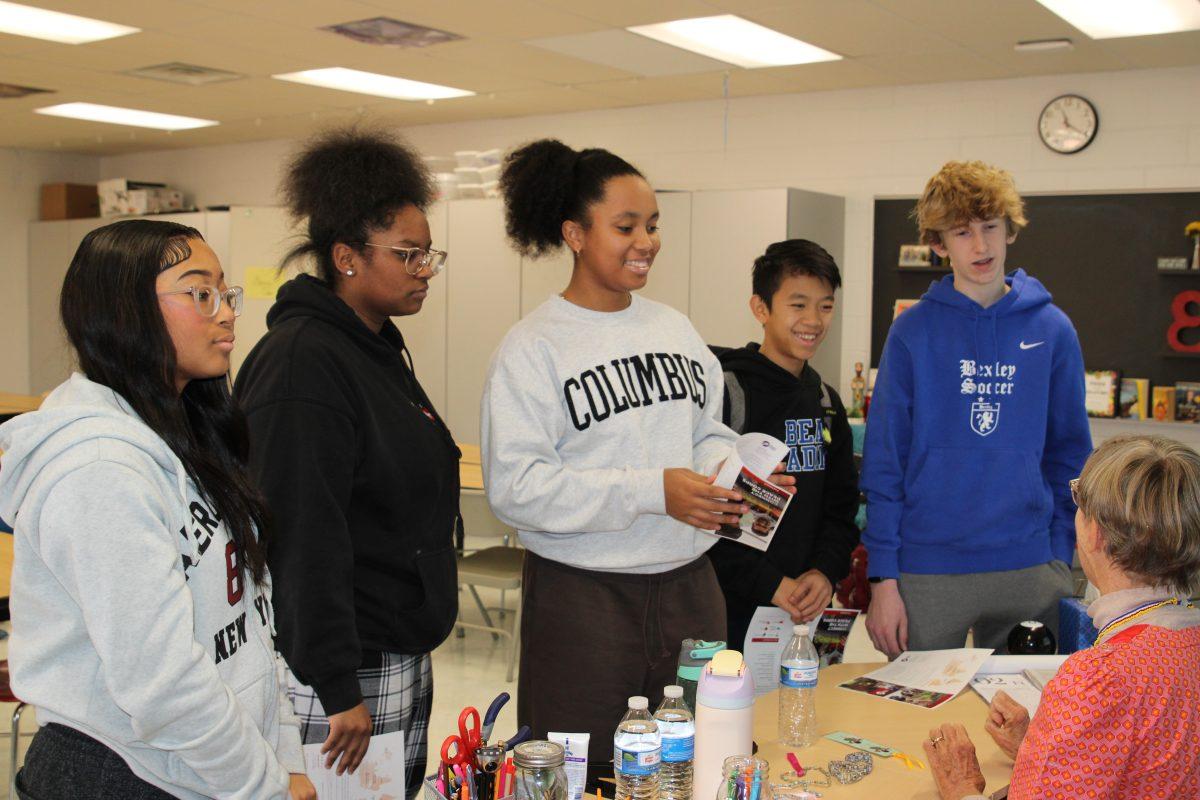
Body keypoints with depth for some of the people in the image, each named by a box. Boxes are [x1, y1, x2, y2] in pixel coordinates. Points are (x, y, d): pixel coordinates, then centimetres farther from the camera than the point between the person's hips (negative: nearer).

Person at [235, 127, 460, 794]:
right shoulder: (302, 363, -19)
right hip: (339, 673, -9)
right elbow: (303, 538, -23)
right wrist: (338, 689, -22)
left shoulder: (380, 349, 11)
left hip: (401, 657, 9)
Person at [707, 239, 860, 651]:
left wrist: (825, 571, -3)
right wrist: (769, 583, -17)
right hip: (730, 610, -6)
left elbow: (841, 506, 14)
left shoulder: (826, 403, 11)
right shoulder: (724, 392, -12)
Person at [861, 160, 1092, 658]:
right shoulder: (913, 331, -3)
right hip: (926, 571, -2)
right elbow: (884, 459, -4)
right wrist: (883, 576, -8)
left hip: (1029, 568, 2)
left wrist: (1061, 557, 3)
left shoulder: (1052, 330, 4)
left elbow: (1069, 453, 9)